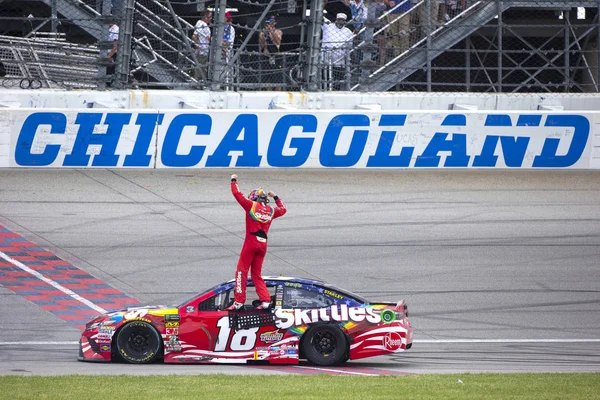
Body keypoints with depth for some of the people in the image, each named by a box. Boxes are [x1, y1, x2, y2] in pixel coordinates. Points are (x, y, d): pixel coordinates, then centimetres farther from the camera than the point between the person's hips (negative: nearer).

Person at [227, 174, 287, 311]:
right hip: (263, 244, 5)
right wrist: (275, 197, 42)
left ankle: (239, 301, -10)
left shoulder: (251, 206, 0)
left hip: (251, 242, -5)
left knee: (242, 271, -2)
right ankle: (265, 300, 4)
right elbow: (283, 210, 33)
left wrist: (234, 181, 17)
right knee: (256, 273, 14)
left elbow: (237, 194, 1)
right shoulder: (271, 210, 13)